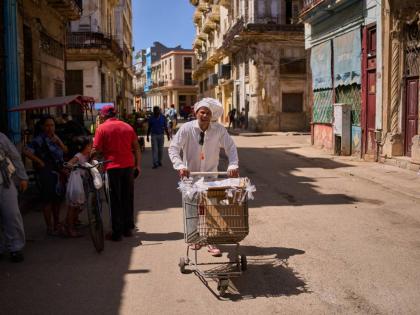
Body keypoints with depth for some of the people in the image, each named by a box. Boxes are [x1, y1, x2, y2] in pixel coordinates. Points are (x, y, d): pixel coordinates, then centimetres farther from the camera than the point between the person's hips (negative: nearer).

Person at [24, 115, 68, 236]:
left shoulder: (54, 138, 13)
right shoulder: (39, 140, -12)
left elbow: (65, 150, 5)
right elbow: (26, 151, -25)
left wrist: (58, 140, -8)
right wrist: (39, 161, -20)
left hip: (59, 173, 8)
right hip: (47, 173, -8)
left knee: (58, 199, 16)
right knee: (48, 201, -2)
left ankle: (57, 224, 30)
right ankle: (50, 227, 5)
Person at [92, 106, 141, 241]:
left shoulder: (102, 128, -4)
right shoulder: (127, 126, 9)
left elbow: (96, 150, -7)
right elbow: (136, 147, 8)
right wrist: (138, 165, 15)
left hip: (113, 166, -4)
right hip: (129, 165, 4)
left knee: (115, 200, 4)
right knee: (128, 198, 14)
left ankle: (117, 233, 7)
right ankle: (128, 229, 21)